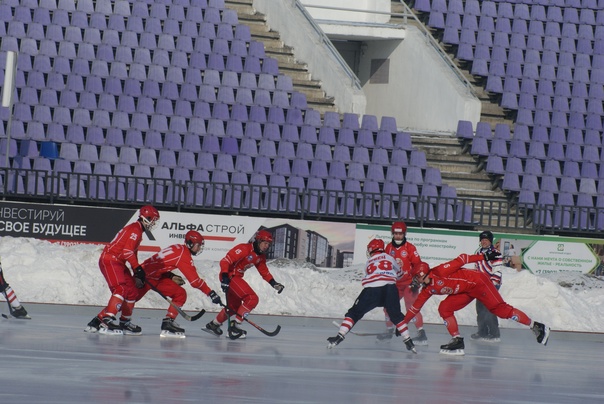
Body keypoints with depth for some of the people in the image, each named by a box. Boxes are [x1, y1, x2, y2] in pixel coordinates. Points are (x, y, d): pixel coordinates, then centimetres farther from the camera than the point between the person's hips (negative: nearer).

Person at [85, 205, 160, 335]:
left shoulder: (137, 231, 22)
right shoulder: (135, 229, -12)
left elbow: (133, 252, 27)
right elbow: (127, 251, -22)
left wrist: (138, 273, 22)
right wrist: (138, 268, -21)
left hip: (118, 263, 11)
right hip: (110, 260, -11)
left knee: (132, 291, 12)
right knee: (121, 289, -26)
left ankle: (125, 322, 22)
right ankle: (107, 320, -36)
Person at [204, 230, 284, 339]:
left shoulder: (261, 256, 9)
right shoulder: (244, 249, -21)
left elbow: (264, 272, 20)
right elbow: (225, 261, -25)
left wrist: (274, 284, 8)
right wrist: (225, 277, -33)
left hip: (236, 277, 10)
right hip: (229, 276, -10)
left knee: (234, 306, 22)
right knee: (252, 299, -17)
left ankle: (213, 325, 38)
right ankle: (235, 325, -15)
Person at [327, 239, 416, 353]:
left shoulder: (368, 262, 26)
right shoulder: (389, 257, 24)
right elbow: (399, 273, 39)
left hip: (371, 290, -1)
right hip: (390, 288, 1)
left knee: (354, 313, 11)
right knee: (397, 316, 19)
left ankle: (339, 337, -1)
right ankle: (408, 342, 12)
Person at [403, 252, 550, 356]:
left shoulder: (440, 272, -20)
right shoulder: (428, 290, 6)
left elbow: (460, 260, -21)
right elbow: (416, 306, 15)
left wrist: (484, 257, -24)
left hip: (477, 282, -9)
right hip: (466, 292, 9)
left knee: (499, 309, -15)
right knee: (444, 308, -4)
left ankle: (536, 327, -14)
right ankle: (457, 341, -4)